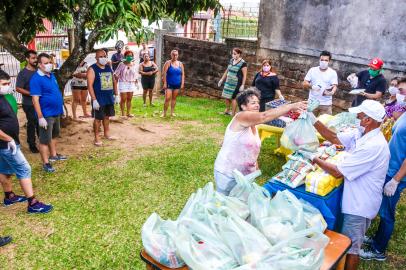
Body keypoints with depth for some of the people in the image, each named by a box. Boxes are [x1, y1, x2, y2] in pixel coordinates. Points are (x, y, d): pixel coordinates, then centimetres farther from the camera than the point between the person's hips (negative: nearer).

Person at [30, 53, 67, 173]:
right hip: (46, 114, -8)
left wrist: (61, 106, 20)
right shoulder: (36, 79, -19)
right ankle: (45, 163, 8)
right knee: (45, 139, 0)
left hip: (56, 112, 9)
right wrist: (40, 117, -24)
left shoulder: (51, 75, 7)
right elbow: (35, 100, -22)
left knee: (54, 135, 22)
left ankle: (53, 155, 38)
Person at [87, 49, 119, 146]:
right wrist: (94, 100, -22)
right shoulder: (92, 69, -11)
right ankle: (97, 137, 13)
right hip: (99, 99, -6)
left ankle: (107, 133, 33)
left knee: (107, 116, 18)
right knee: (98, 118, 2)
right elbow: (90, 85, -16)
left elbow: (114, 81, 15)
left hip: (109, 98, 6)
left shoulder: (109, 68, 9)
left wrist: (116, 94, 11)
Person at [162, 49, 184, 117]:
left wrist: (182, 83, 2)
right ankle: (164, 113, 0)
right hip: (169, 84, -3)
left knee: (174, 98, 10)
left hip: (177, 84, 3)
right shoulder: (168, 63, -4)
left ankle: (172, 112, 20)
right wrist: (165, 83, -13)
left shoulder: (180, 64, 6)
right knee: (167, 98, -9)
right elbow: (164, 73, -7)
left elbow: (182, 74, 9)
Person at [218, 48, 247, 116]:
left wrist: (243, 85, -17)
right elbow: (227, 71, 18)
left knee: (233, 98, -1)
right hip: (228, 82, 7)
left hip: (236, 84, -7)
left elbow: (244, 75, -13)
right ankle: (227, 111, 31)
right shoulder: (231, 60, 8)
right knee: (226, 96, 12)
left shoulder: (243, 63, -12)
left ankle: (233, 114, 10)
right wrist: (222, 79, 19)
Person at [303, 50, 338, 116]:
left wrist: (332, 92, -32)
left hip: (326, 104, -1)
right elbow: (304, 84, 1)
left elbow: (334, 86, -8)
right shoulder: (312, 70, 3)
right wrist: (312, 86, -20)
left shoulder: (333, 73, 0)